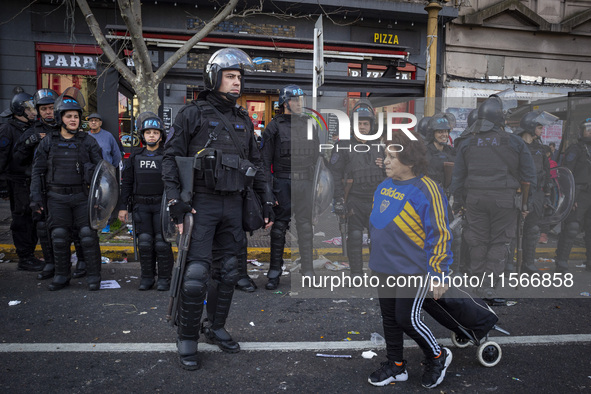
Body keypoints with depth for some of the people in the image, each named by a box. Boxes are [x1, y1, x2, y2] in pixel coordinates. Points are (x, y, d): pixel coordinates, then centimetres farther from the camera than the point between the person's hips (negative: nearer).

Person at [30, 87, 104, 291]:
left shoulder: (88, 142, 3)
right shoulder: (48, 142, 6)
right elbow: (37, 171, 9)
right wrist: (36, 197, 2)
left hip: (82, 196, -1)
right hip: (57, 198, 1)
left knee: (88, 235, -4)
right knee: (59, 237, 6)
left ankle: (93, 276, 7)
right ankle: (61, 276, 20)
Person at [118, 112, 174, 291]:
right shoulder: (135, 157, 10)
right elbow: (126, 183, 12)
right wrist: (123, 206, 7)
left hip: (162, 205, -3)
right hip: (141, 205, 3)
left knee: (162, 242, -5)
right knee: (144, 241, 1)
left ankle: (164, 278, 7)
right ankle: (147, 276, 14)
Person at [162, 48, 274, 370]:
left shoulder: (243, 120, 15)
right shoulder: (192, 114, -1)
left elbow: (255, 164, 19)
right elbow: (171, 158, -3)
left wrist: (267, 201, 13)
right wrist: (175, 201, -13)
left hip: (233, 205, 6)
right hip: (201, 203, -5)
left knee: (227, 271, 11)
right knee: (196, 273, -7)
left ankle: (216, 328, 28)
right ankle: (187, 339, 10)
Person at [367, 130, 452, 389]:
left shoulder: (426, 190, -17)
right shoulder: (384, 186, 6)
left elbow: (440, 235, -17)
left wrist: (437, 274, -17)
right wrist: (377, 258, 23)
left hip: (413, 270, -7)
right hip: (384, 268, 8)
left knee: (407, 319, 1)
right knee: (389, 318, 16)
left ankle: (437, 357, 29)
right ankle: (396, 366, 34)